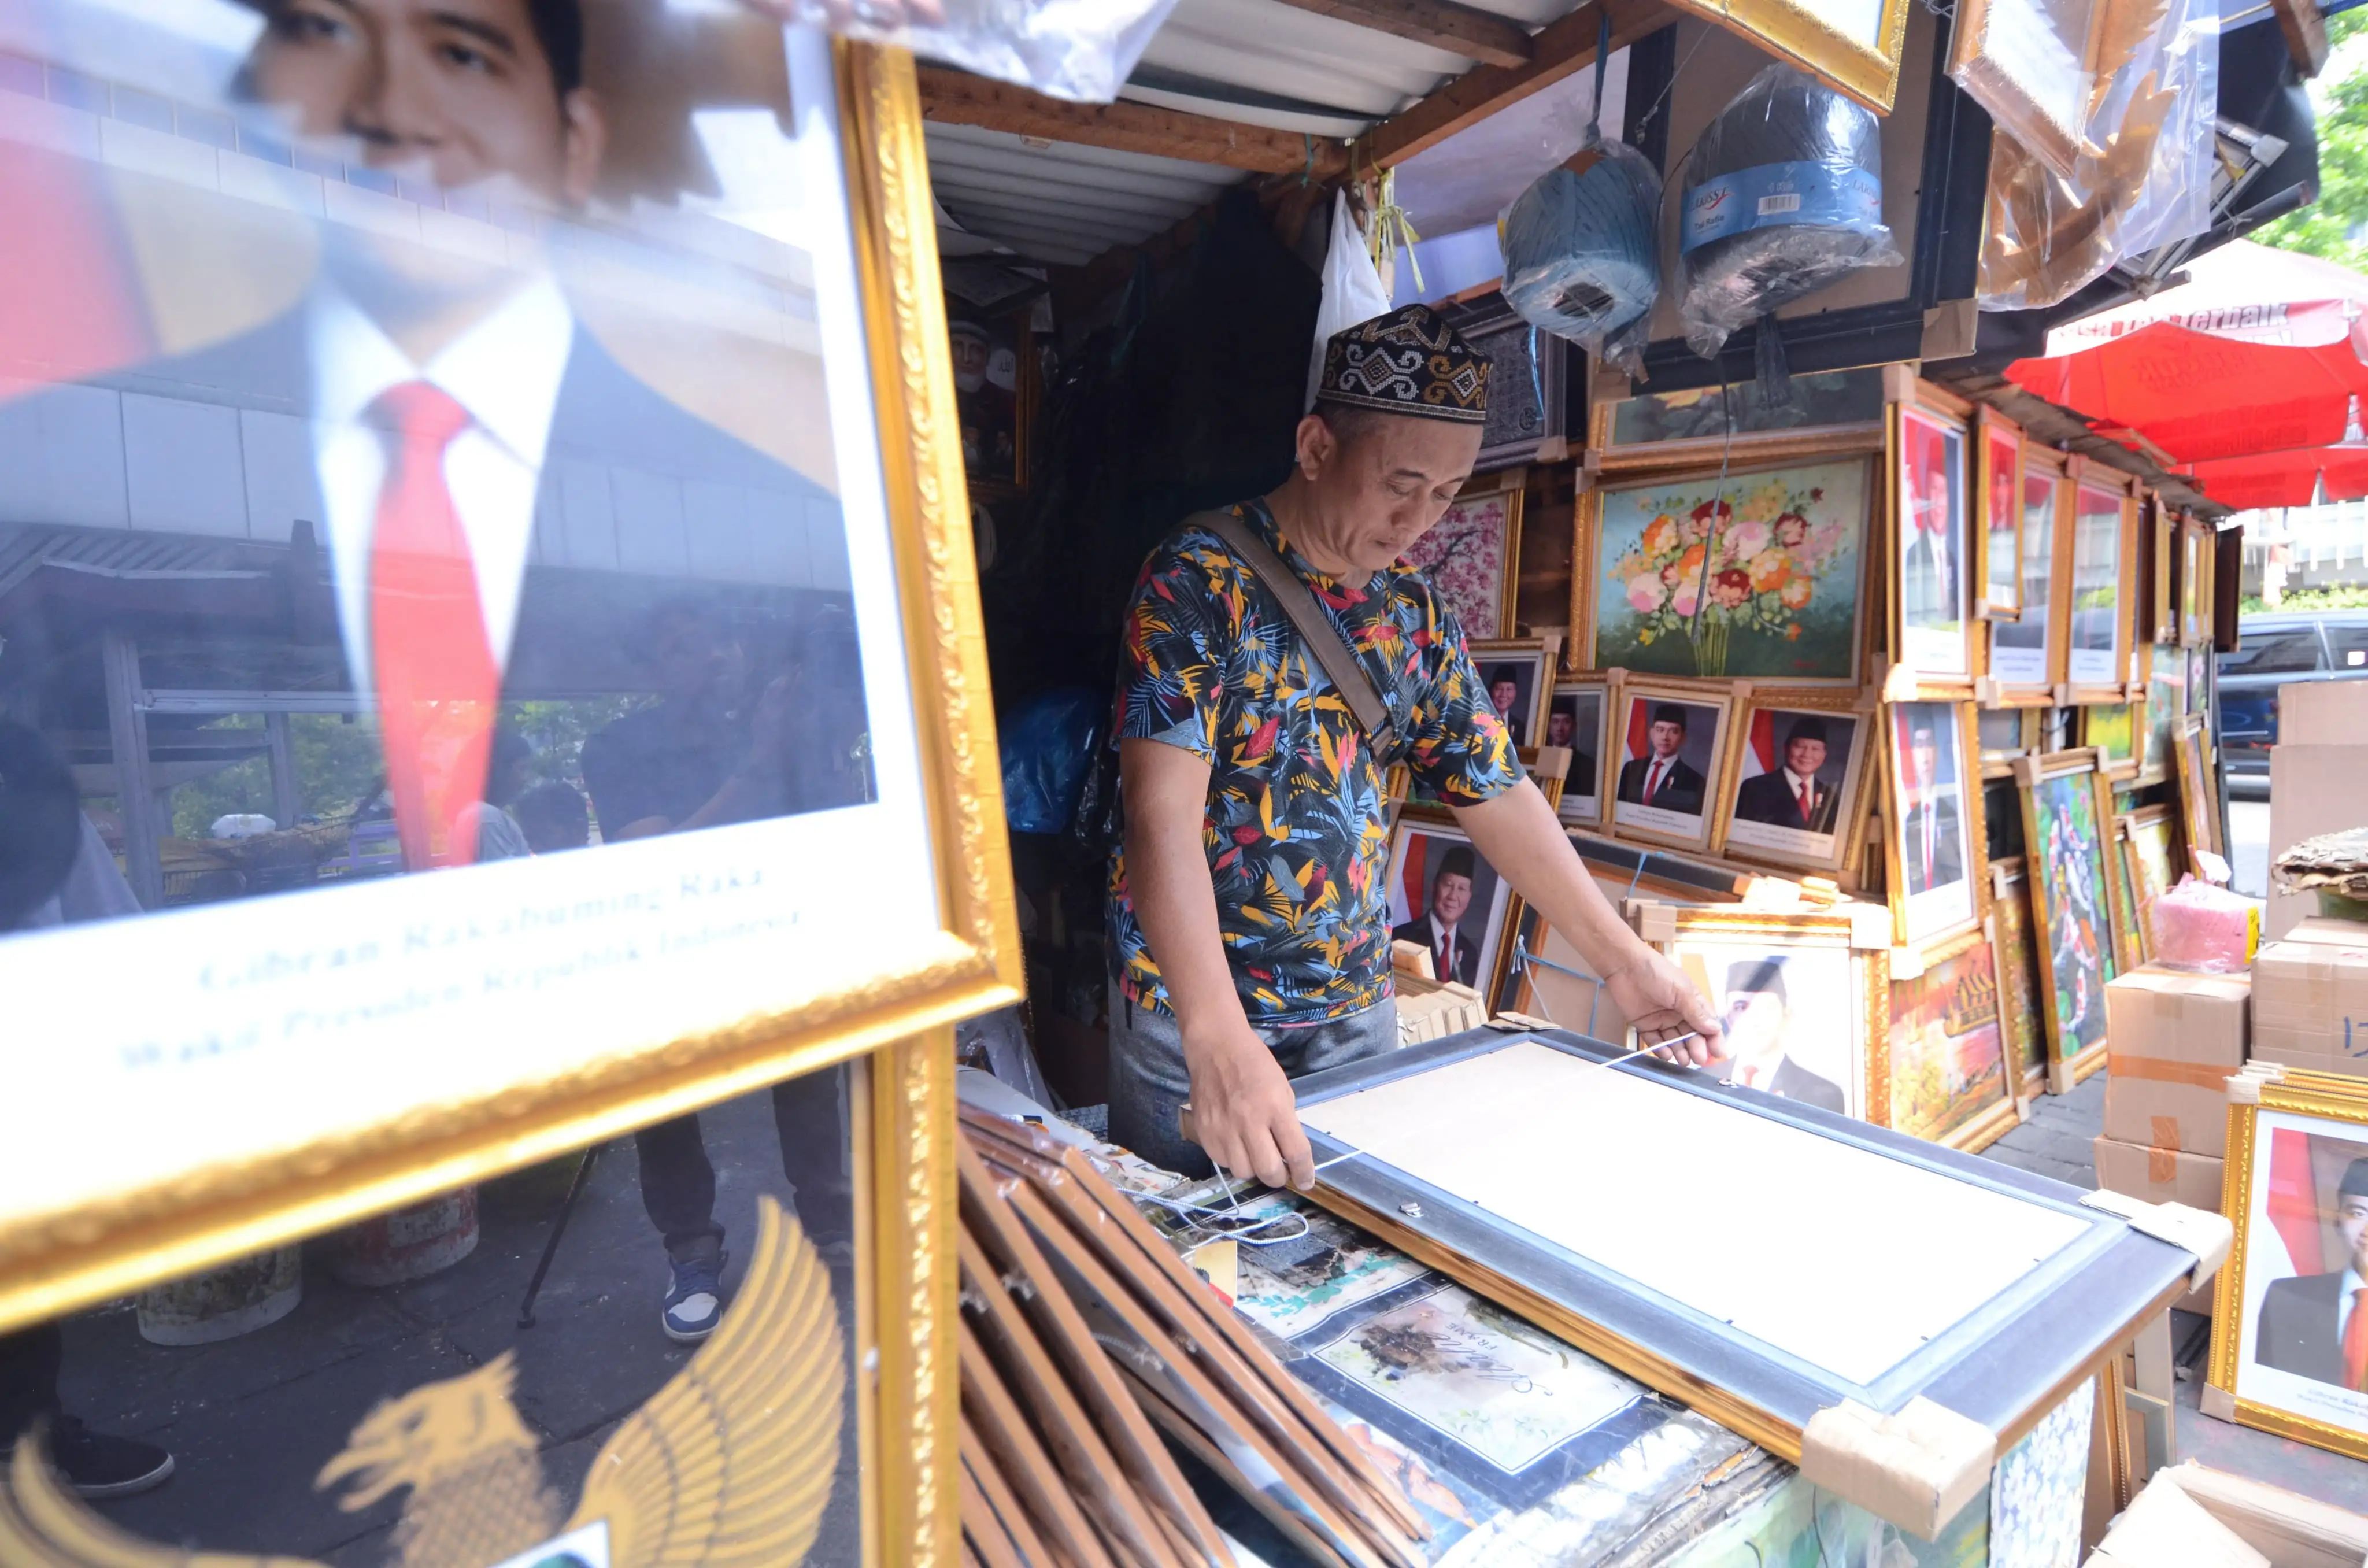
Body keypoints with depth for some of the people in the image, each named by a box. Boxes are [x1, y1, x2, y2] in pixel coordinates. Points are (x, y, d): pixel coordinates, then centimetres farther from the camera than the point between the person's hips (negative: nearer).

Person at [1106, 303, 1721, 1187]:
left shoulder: (1414, 610, 3)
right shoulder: (1202, 579, -17)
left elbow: (1496, 791, 7)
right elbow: (1162, 815, -28)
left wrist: (1624, 962, 3)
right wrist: (1219, 1042, -38)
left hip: (1357, 1006, 6)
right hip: (1192, 1014, -5)